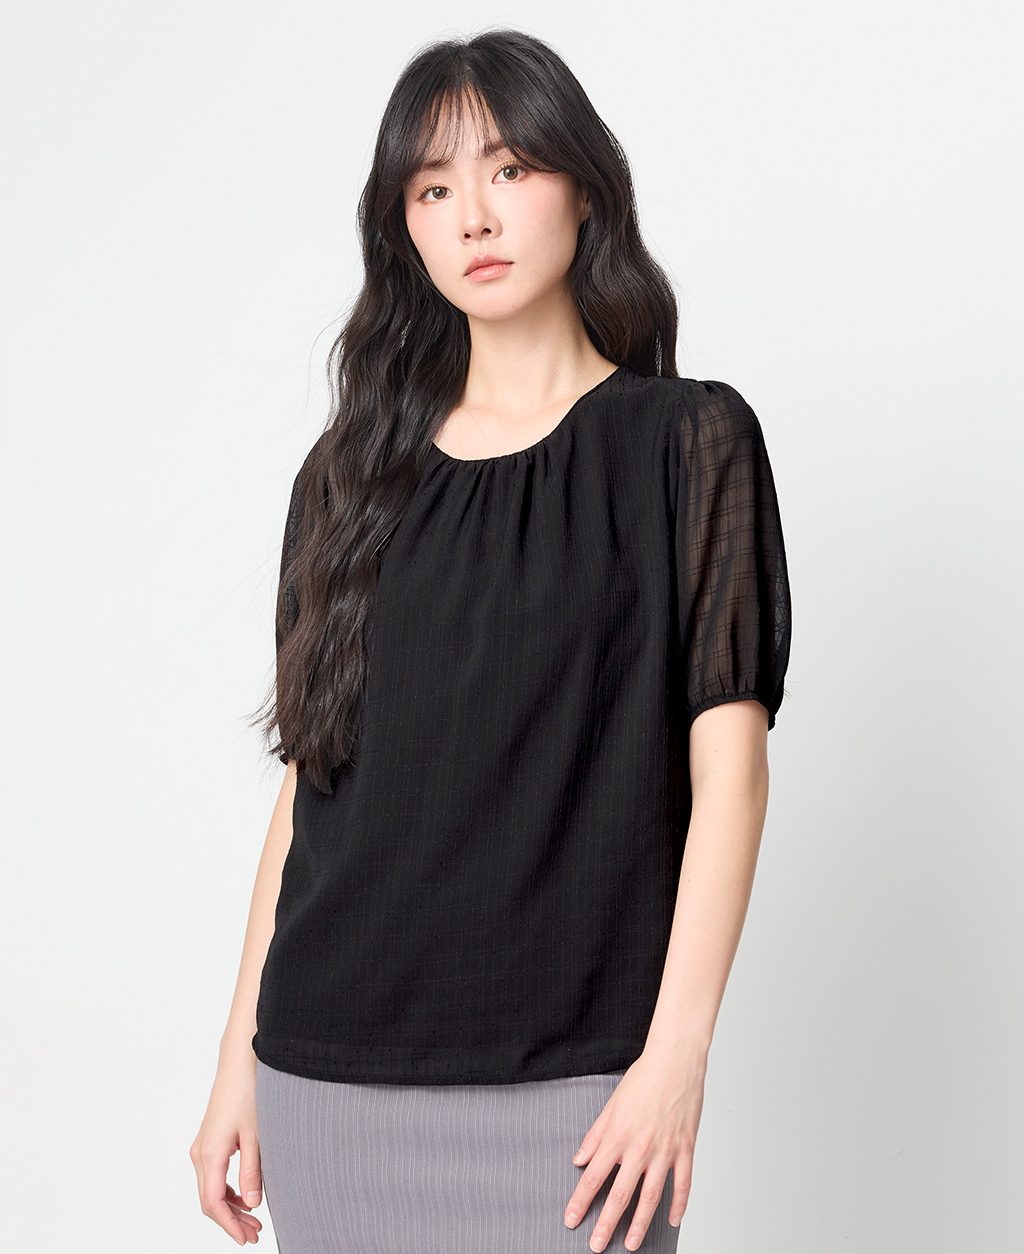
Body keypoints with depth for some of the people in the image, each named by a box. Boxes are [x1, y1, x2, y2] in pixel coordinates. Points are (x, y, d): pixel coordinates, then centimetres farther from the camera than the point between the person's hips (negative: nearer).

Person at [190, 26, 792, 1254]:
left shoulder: (687, 443, 0)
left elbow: (728, 770, -5)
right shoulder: (353, 474, 9)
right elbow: (309, 776, 9)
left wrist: (677, 1054, -13)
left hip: (565, 1082, -3)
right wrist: (240, 1055, 7)